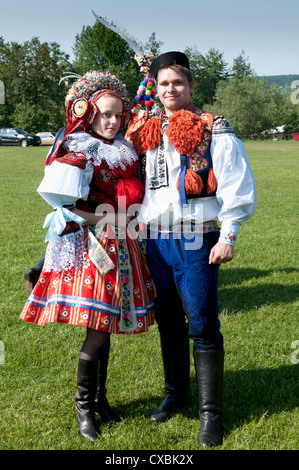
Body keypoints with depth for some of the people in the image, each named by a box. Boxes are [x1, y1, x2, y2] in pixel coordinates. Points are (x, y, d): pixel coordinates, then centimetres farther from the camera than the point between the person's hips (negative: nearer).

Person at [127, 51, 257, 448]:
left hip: (196, 240, -5)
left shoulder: (213, 130, -2)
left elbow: (237, 186, -6)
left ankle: (210, 411, 9)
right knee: (168, 321, 15)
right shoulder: (145, 132, 12)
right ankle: (176, 392, 32)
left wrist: (227, 237, -11)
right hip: (155, 240, 5)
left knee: (202, 325, -2)